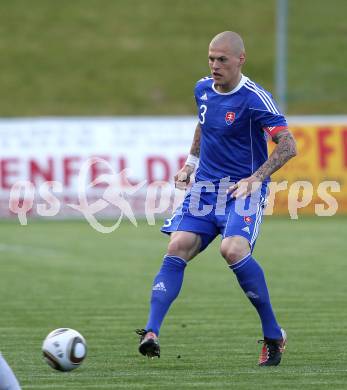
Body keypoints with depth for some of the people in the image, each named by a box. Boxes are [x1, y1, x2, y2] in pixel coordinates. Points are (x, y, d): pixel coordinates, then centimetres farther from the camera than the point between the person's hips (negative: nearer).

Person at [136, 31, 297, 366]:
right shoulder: (203, 90, 7)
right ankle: (151, 333, -19)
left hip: (243, 190, -6)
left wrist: (256, 178, -25)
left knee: (233, 249, -28)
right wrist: (191, 162, 19)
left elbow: (288, 146, -16)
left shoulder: (255, 99, -14)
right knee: (178, 247, -13)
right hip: (204, 187, 6)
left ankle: (274, 336, -12)